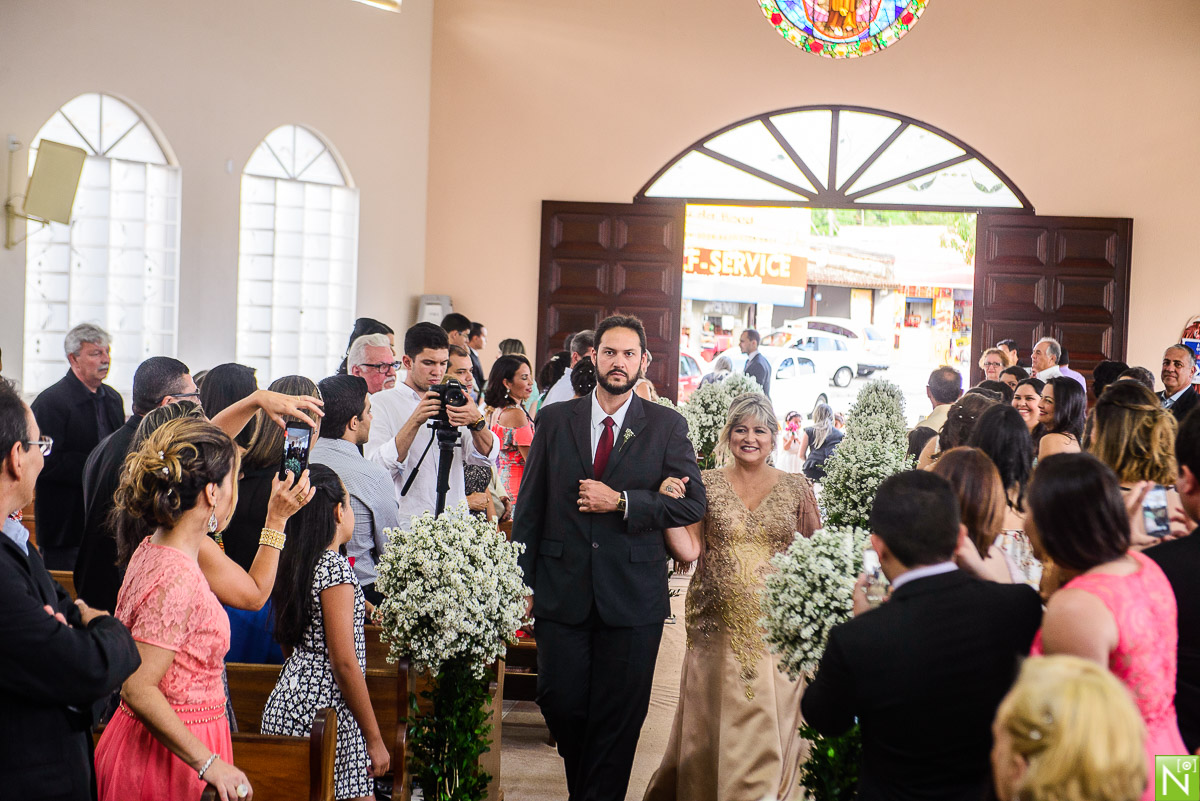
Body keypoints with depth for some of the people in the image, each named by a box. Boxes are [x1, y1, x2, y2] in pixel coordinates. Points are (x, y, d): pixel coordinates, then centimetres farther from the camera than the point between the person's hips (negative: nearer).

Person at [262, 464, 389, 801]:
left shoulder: (293, 564, 11)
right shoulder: (335, 567, -14)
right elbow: (344, 662, -16)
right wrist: (375, 740, -12)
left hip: (287, 701, 9)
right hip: (323, 710, -9)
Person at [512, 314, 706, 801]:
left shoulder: (667, 426, 3)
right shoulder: (555, 419, 8)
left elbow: (692, 503, -3)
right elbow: (530, 505, 8)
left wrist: (620, 502, -13)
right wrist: (522, 579, 3)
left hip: (632, 596, -1)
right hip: (562, 591, 1)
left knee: (619, 716, 3)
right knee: (559, 702, 3)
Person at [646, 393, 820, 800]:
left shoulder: (796, 488, 5)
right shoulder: (707, 485, 4)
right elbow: (687, 551, -1)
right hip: (718, 625, 0)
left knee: (771, 727, 0)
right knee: (712, 728, 5)